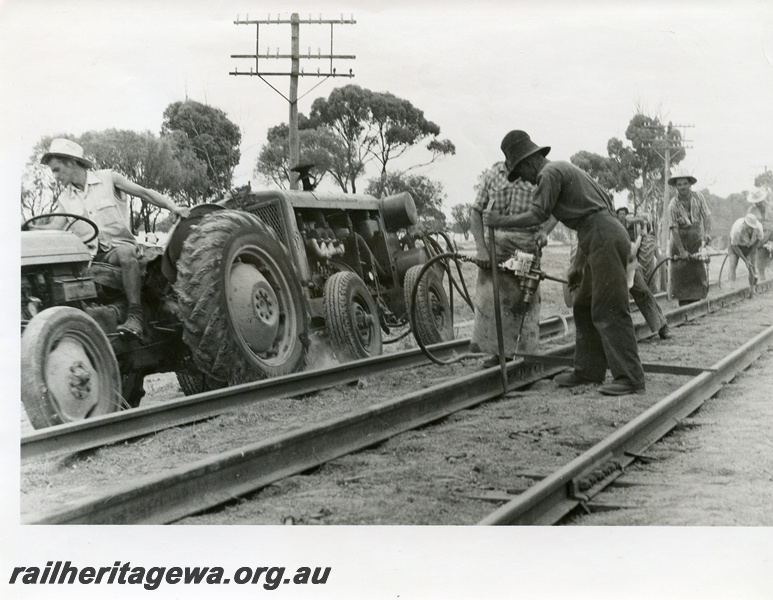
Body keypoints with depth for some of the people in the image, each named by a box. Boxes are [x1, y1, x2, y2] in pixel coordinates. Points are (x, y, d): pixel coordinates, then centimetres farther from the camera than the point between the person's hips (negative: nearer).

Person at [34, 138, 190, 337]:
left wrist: (172, 207, -14)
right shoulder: (65, 199, 13)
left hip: (118, 245, -4)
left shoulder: (108, 179, 3)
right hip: (88, 252, 4)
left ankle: (135, 315, -44)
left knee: (126, 253, -39)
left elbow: (144, 193, 0)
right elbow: (55, 227, -1)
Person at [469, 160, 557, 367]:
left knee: (526, 300, -1)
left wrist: (544, 231, -14)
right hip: (495, 244, 2)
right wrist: (481, 247, -6)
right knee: (490, 298, 0)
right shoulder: (493, 174, 6)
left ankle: (527, 355, 6)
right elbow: (476, 211, 6)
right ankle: (499, 352, 12)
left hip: (527, 246, -1)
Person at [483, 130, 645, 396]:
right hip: (603, 241, 10)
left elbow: (537, 215, -15)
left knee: (609, 311, -10)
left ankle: (630, 377, -9)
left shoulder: (550, 173, -6)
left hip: (604, 239, -10)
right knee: (584, 307, 14)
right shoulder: (565, 169, 24)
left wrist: (499, 221, -2)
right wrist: (578, 264, 27)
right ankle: (588, 370, 18)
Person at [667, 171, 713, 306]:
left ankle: (697, 302, 4)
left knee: (698, 269, -3)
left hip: (696, 237, 2)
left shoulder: (698, 197, -5)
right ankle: (683, 303, 3)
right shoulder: (673, 204, -15)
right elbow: (674, 228, -18)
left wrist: (707, 233, -25)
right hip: (680, 239, -2)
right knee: (680, 271, -4)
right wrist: (681, 250, -22)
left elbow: (707, 215, -7)